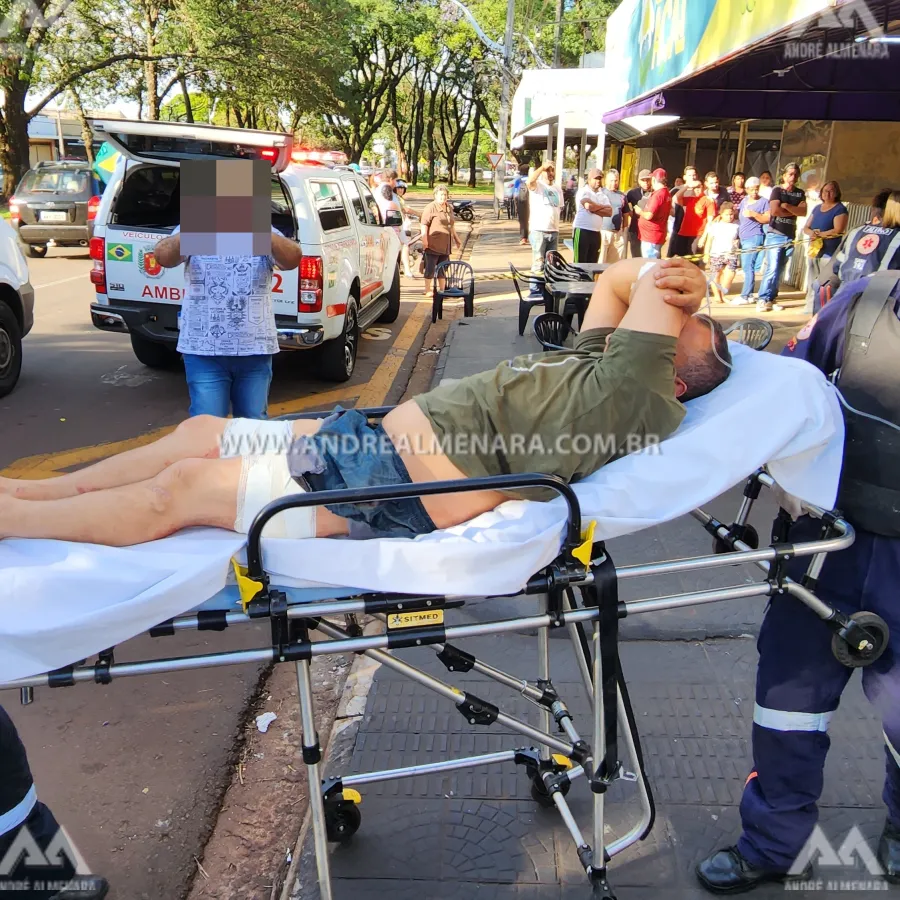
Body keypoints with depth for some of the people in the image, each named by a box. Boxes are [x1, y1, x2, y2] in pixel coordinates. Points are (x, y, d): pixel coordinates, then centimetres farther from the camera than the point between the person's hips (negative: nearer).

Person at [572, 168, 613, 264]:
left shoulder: (603, 194, 14)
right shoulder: (583, 191, -3)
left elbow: (609, 211, 2)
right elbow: (588, 205, -20)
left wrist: (594, 208, -10)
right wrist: (602, 206, -2)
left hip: (596, 232, 6)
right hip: (582, 230, -6)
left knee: (592, 263, 8)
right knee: (580, 262, -4)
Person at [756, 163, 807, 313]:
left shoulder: (800, 193, 14)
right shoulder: (777, 190, 0)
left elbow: (803, 212, -2)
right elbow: (774, 210, -16)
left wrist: (786, 206, -13)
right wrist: (793, 212, -4)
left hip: (790, 237, 5)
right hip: (775, 235, -5)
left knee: (780, 270, 6)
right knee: (772, 269, -13)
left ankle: (771, 299, 10)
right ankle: (763, 299, -10)